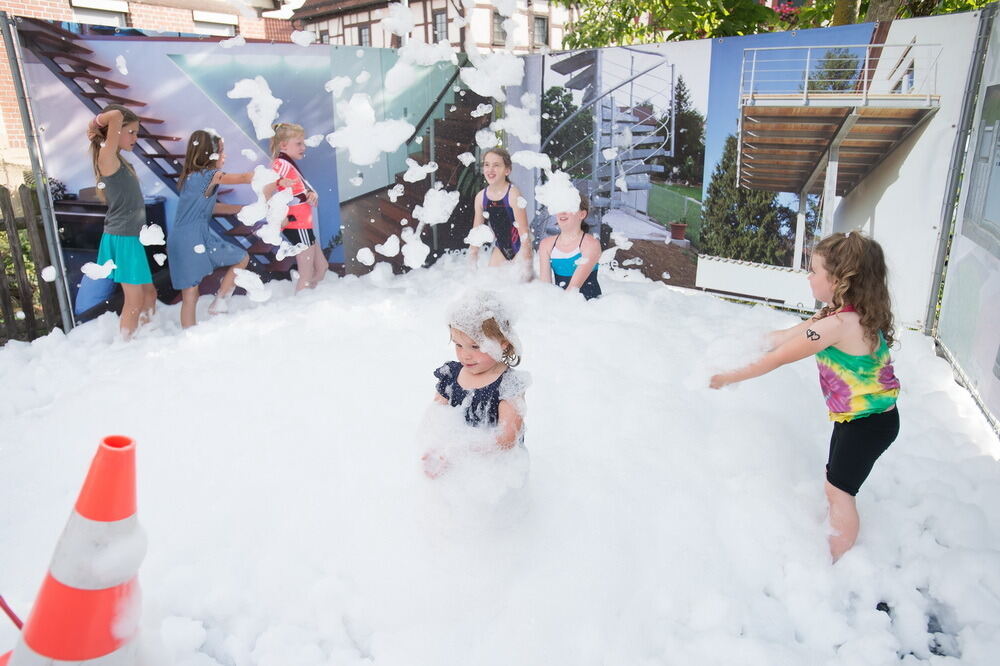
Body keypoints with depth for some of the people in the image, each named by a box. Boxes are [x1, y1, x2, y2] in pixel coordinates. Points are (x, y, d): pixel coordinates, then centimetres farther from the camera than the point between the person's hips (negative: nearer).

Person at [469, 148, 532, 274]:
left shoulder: (513, 194, -20)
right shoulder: (480, 197, -5)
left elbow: (524, 232, -20)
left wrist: (525, 264, -23)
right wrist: (472, 260, 6)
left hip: (518, 248, -5)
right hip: (500, 249, 5)